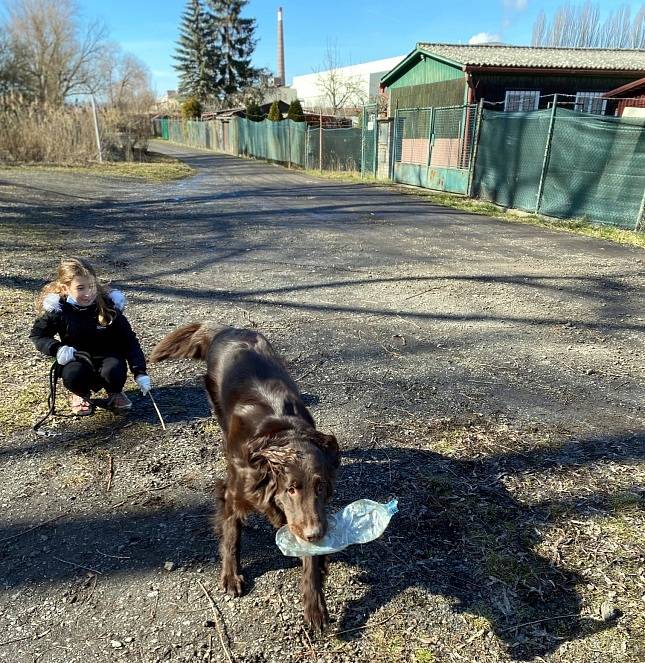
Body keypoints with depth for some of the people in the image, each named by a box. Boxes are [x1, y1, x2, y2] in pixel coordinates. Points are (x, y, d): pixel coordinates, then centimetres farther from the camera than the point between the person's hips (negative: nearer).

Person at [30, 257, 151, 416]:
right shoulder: (57, 309, -12)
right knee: (72, 375, -33)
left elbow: (129, 341, -11)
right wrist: (57, 349, -18)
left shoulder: (109, 306, -15)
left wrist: (140, 372, -20)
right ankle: (81, 394, 6)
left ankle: (115, 393, 6)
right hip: (77, 357, 0)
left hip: (108, 355, 0)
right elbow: (37, 335, 4)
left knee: (114, 371, -33)